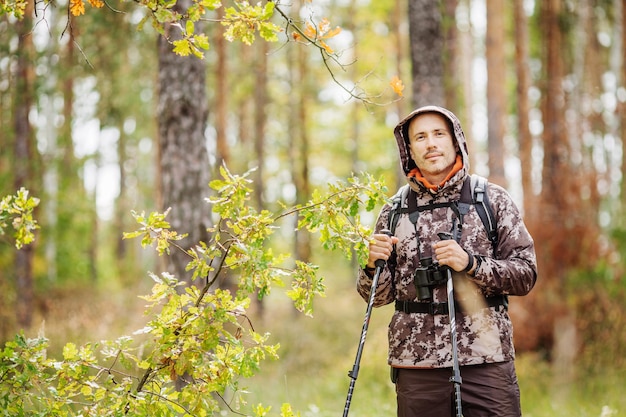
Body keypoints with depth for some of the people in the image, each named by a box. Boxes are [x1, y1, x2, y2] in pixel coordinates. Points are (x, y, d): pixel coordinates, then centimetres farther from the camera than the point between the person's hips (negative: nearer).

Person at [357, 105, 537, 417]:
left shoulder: (492, 199, 4)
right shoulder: (394, 212, 9)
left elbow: (526, 275, 0)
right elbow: (378, 296, 12)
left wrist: (471, 264, -15)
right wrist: (374, 265, -8)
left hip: (487, 360, -1)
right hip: (416, 365, 1)